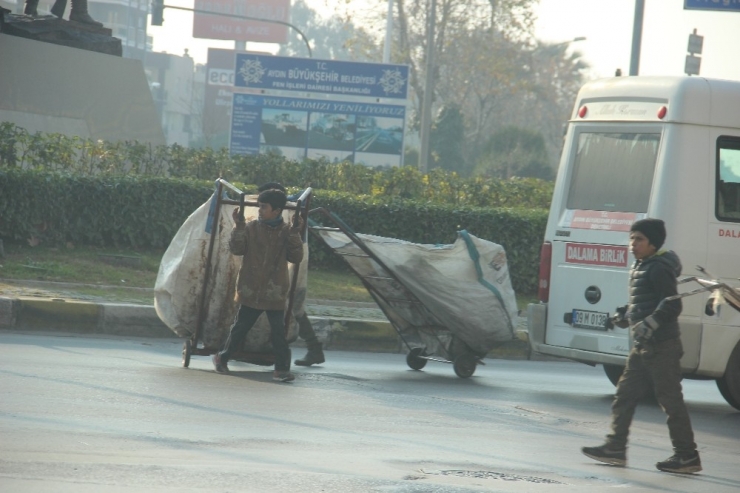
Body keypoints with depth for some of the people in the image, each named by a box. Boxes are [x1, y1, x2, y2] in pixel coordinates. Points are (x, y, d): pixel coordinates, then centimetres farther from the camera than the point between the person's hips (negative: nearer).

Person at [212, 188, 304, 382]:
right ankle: (222, 357, 31)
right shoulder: (251, 228, -1)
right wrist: (239, 226, -16)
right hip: (251, 291, 1)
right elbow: (236, 248, -8)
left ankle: (282, 368, -2)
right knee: (240, 328, 12)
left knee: (279, 332, -7)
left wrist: (295, 233, -15)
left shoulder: (286, 232, 0)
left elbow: (296, 257, -7)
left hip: (275, 293, -1)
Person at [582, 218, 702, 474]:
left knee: (671, 400, -6)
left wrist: (650, 324, -30)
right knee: (624, 396, 10)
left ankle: (687, 456, -1)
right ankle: (615, 448, 14)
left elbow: (672, 305, -22)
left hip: (661, 346, -10)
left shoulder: (658, 269, -14)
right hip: (643, 347, 10)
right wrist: (625, 314, 16)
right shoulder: (640, 267, 16)